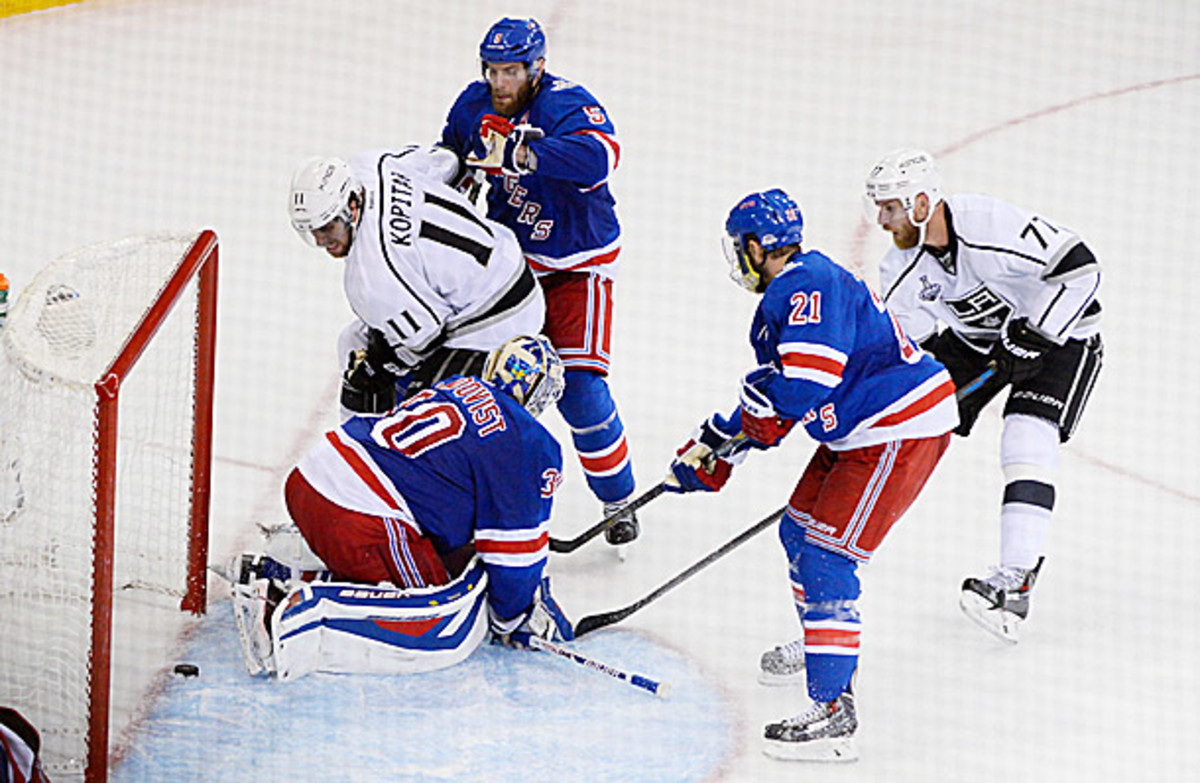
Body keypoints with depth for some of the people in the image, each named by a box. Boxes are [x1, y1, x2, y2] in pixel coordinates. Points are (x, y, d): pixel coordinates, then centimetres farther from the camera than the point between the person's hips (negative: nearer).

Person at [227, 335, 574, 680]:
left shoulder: (457, 388, 25)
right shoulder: (529, 444, -1)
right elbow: (514, 546, 1)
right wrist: (512, 621, 18)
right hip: (359, 519, -9)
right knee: (449, 630, -10)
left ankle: (283, 576, 11)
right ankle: (293, 617, -25)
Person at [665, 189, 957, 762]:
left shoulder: (808, 286, -19)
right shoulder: (786, 295, 17)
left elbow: (806, 379, -31)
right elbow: (768, 398, 25)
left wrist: (760, 413, -13)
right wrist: (714, 449, 24)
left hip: (901, 433, -11)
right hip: (861, 432, 11)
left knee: (825, 558, -15)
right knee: (799, 531, 23)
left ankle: (834, 708, -18)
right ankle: (821, 646, 47)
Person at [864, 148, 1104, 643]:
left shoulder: (991, 226, -33)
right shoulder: (901, 267, -11)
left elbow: (1079, 268, -32)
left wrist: (1032, 338, -32)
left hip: (1060, 331, -7)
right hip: (974, 338, 7)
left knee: (1027, 441, -25)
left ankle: (1014, 583, -25)